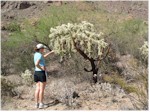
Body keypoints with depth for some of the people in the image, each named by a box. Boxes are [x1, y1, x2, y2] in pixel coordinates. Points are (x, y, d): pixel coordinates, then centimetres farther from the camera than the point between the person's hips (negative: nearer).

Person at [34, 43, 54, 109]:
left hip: (36, 72, 9)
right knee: (42, 89, -3)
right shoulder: (39, 55, -15)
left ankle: (37, 104, 9)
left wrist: (51, 52, 31)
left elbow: (44, 56, 30)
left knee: (37, 89, 8)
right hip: (41, 73, -9)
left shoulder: (36, 54, 12)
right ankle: (41, 104, 0)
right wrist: (42, 68, -15)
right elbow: (36, 64, -29)